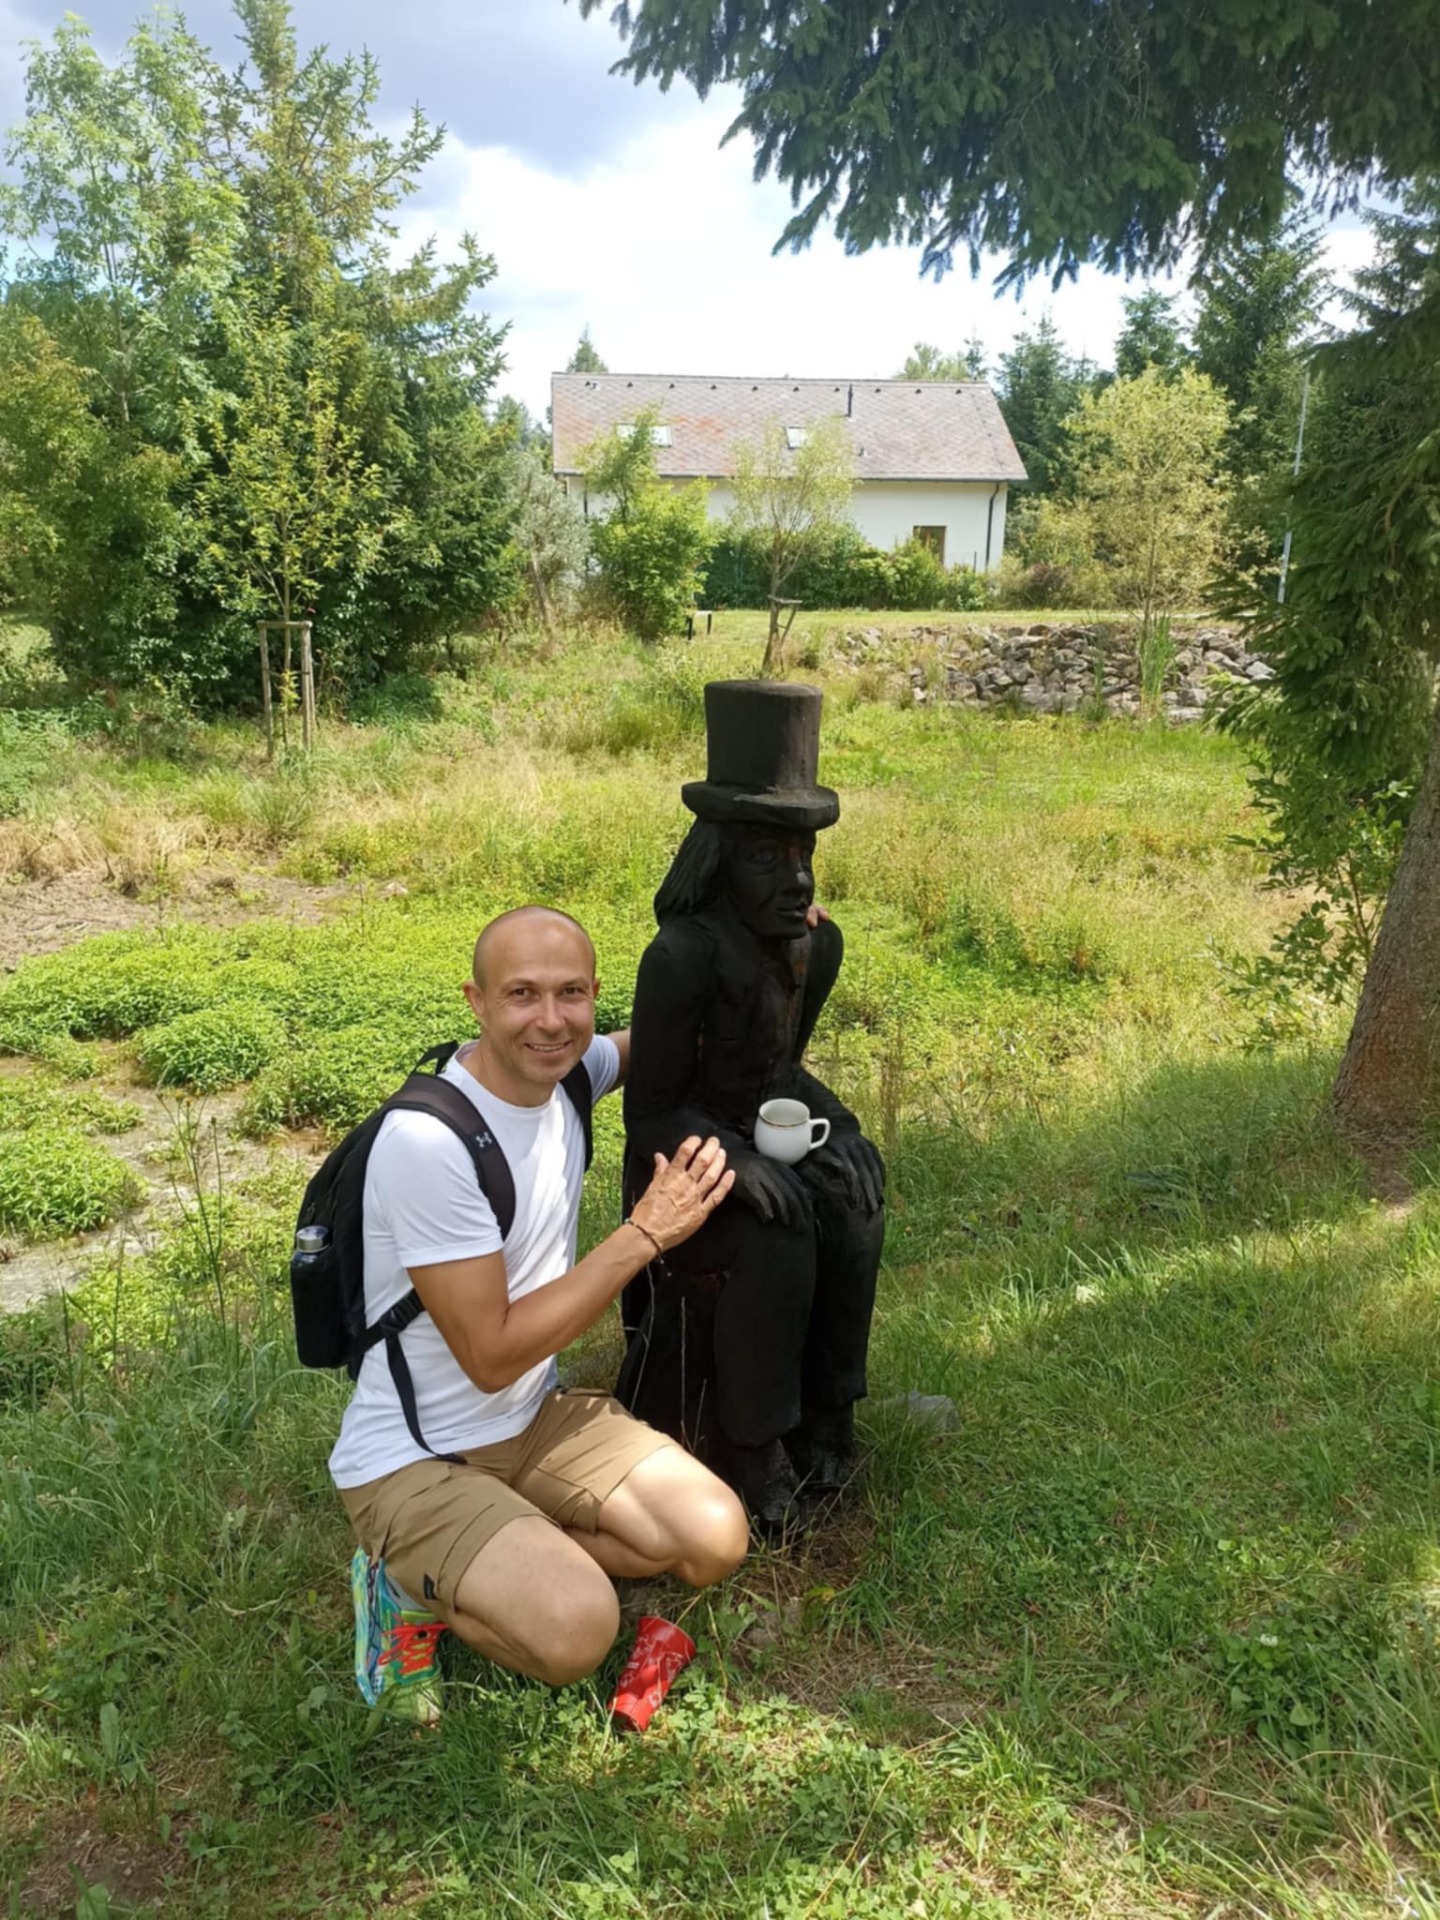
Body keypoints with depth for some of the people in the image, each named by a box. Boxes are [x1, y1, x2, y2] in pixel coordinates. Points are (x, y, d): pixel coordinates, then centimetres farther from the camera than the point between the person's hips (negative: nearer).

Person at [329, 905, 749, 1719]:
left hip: (537, 1415, 7)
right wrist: (644, 1235, -21)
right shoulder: (428, 1140, -28)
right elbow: (491, 1356, -24)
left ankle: (488, 1563, 7)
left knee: (718, 1539, -9)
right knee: (576, 1628, -28)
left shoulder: (566, 1072, -6)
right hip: (413, 1459, -7)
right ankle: (414, 1584, 2)